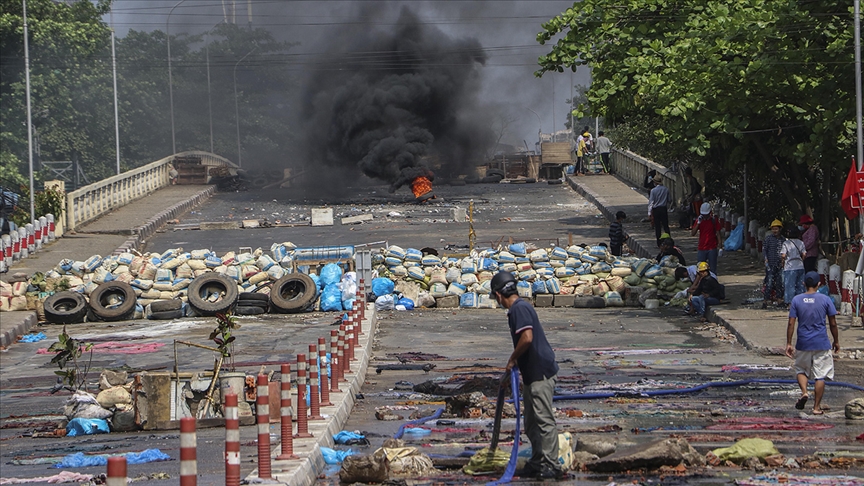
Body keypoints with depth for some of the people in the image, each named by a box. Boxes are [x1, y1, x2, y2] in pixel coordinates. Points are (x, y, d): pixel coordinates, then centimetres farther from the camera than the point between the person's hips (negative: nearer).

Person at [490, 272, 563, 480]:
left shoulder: (519, 308, -16)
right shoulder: (519, 307, 16)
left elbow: (527, 338, -26)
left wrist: (512, 360, -13)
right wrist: (515, 363, 26)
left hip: (541, 372, -11)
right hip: (534, 373, 11)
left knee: (544, 419, -9)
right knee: (532, 423, 16)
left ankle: (551, 465, -7)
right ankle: (537, 462, 23)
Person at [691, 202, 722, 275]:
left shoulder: (714, 221, 0)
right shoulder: (699, 221, 6)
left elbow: (718, 234, 2)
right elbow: (692, 234, -1)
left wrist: (719, 247, -4)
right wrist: (698, 223, -11)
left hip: (712, 249, -2)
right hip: (701, 249, 2)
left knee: (712, 269, 2)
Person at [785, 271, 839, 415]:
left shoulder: (797, 300, -3)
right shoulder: (825, 299, -5)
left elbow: (791, 324, -5)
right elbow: (833, 323, -1)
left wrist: (788, 344, 2)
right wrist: (836, 341, 12)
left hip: (803, 344, 1)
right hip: (821, 344, -1)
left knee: (801, 369, 21)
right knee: (820, 375, 6)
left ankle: (804, 391, -4)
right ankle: (817, 407, 7)